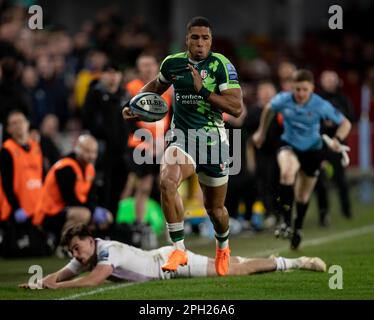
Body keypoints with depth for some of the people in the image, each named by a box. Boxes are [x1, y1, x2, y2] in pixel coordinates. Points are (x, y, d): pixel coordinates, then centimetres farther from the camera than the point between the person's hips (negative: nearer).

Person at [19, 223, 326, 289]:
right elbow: (60, 275, 0)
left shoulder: (107, 251, -30)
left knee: (235, 270, -1)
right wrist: (40, 281, -21)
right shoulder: (83, 258, -5)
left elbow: (93, 280, -44)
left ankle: (294, 262, 7)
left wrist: (56, 286, -38)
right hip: (162, 261, 7)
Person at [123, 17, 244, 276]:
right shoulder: (173, 63, 1)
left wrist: (203, 90, -25)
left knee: (215, 208, 11)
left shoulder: (221, 65, -11)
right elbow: (156, 86, 25)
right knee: (167, 181, -30)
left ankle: (223, 247, 47)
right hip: (181, 138, 2)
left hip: (213, 140, -2)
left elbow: (237, 108, -19)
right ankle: (179, 249, -20)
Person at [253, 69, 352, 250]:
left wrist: (337, 140, -30)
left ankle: (297, 230, 40)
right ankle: (286, 223, -33)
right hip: (289, 146, 0)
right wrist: (261, 132, 17)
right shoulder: (283, 100, -16)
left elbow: (345, 123, -11)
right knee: (287, 172, -35)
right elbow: (269, 109, 8)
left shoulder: (320, 105, -21)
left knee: (303, 196, 12)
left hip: (312, 150, 1)